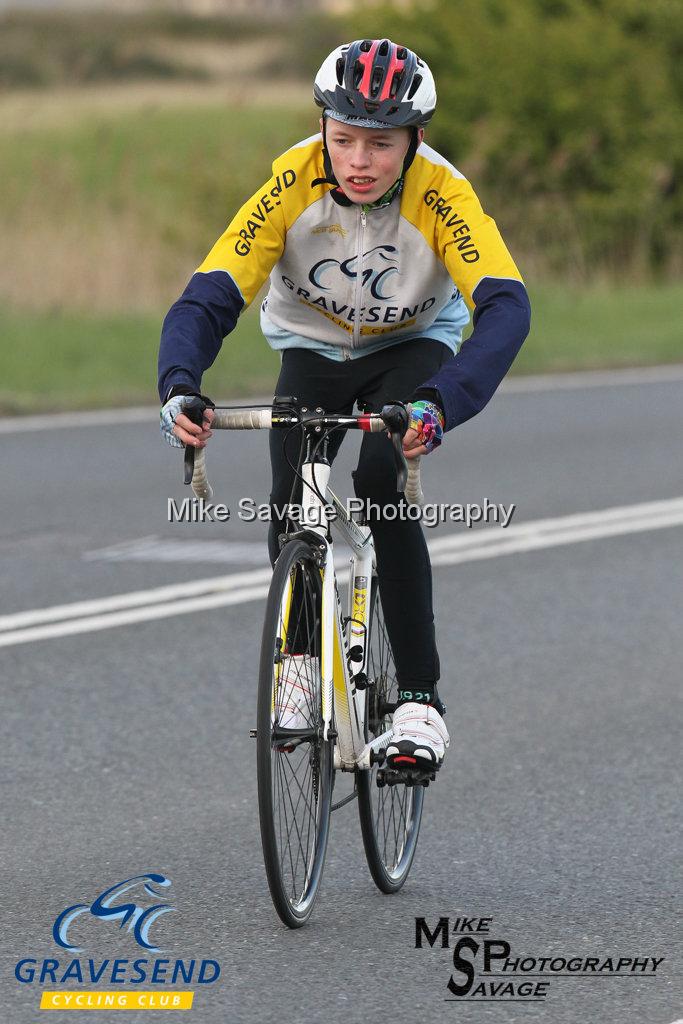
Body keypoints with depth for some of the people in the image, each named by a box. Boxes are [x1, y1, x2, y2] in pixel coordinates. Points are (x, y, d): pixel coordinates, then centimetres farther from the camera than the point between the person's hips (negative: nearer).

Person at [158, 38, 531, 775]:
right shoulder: (294, 183, -29)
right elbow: (210, 295, -32)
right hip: (313, 347, 2)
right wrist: (180, 385, -51)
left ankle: (419, 697, -18)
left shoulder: (441, 194, -32)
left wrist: (442, 402, -60)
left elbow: (505, 306, -44)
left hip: (412, 346, -2)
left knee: (381, 484, -27)